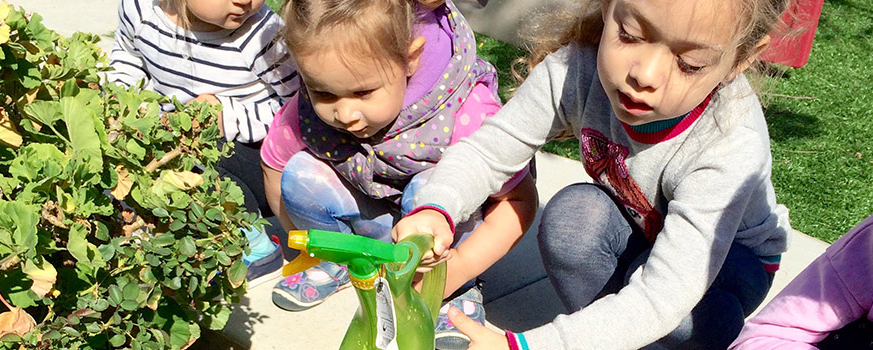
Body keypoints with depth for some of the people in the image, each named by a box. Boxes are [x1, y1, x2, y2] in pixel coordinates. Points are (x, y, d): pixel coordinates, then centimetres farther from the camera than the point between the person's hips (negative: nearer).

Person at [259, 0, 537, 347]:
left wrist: (462, 266, -35)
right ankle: (337, 259, 6)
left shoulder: (464, 114, -36)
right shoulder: (308, 111, -24)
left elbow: (521, 200, -25)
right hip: (369, 226, 3)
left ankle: (456, 289, -9)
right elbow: (273, 163, -1)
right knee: (300, 175, -21)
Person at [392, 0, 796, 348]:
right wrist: (435, 208, -42)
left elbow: (663, 298, -43)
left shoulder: (733, 145, -37)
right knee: (573, 211, -30)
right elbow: (486, 150, -19)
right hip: (634, 239, 3)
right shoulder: (576, 69, -28)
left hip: (731, 254, -2)